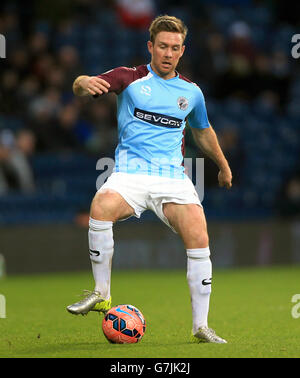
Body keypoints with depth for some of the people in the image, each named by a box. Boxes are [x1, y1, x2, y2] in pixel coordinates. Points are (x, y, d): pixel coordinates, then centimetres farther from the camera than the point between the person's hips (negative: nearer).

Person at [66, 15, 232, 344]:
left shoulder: (190, 92, 15)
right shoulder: (130, 79, 5)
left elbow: (203, 132, 33)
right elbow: (79, 86, -7)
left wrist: (223, 165, 42)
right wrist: (85, 83, -30)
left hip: (173, 177, 2)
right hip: (130, 173, -2)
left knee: (198, 238, -20)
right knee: (101, 207, -33)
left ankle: (200, 326, -8)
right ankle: (101, 294, -16)